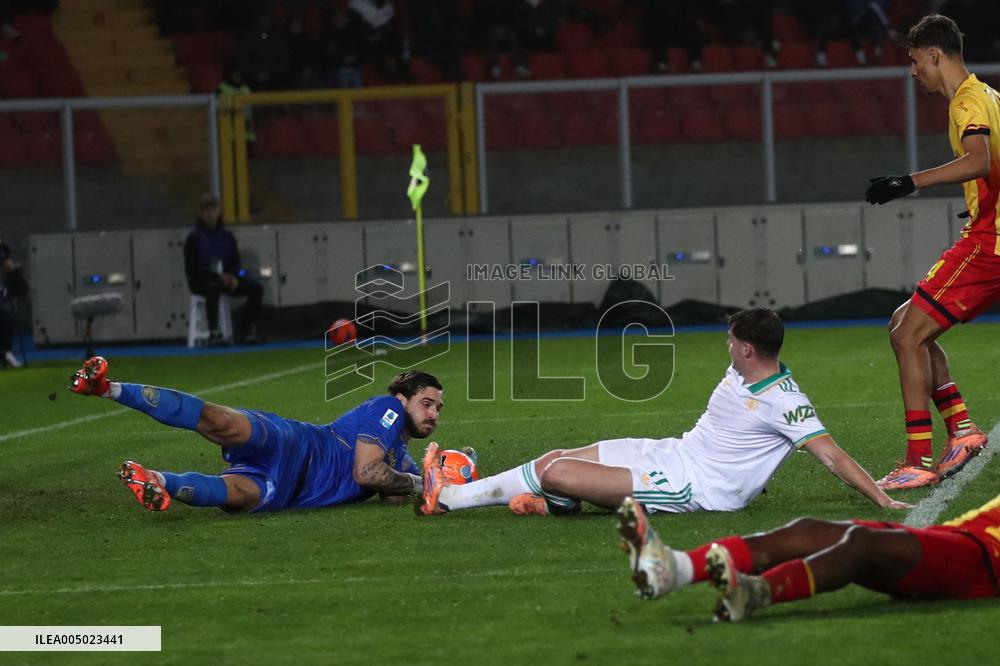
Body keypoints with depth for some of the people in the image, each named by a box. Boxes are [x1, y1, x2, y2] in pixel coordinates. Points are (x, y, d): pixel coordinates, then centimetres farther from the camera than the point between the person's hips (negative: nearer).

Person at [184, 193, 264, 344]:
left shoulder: (227, 236, 9)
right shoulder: (194, 238, -4)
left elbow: (235, 262, 13)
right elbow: (191, 269, -9)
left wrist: (233, 277, -11)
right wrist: (217, 276, -20)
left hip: (225, 279, 5)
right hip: (201, 281, -5)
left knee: (256, 288, -16)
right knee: (213, 288, -41)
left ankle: (243, 326, -8)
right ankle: (214, 333, -36)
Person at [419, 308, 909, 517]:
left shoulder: (785, 403, -18)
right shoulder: (741, 371, 9)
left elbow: (831, 454, -21)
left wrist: (882, 500, -26)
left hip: (695, 489, -9)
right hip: (673, 452, 9)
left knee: (556, 474, -14)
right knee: (554, 459, -1)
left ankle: (446, 498, -3)